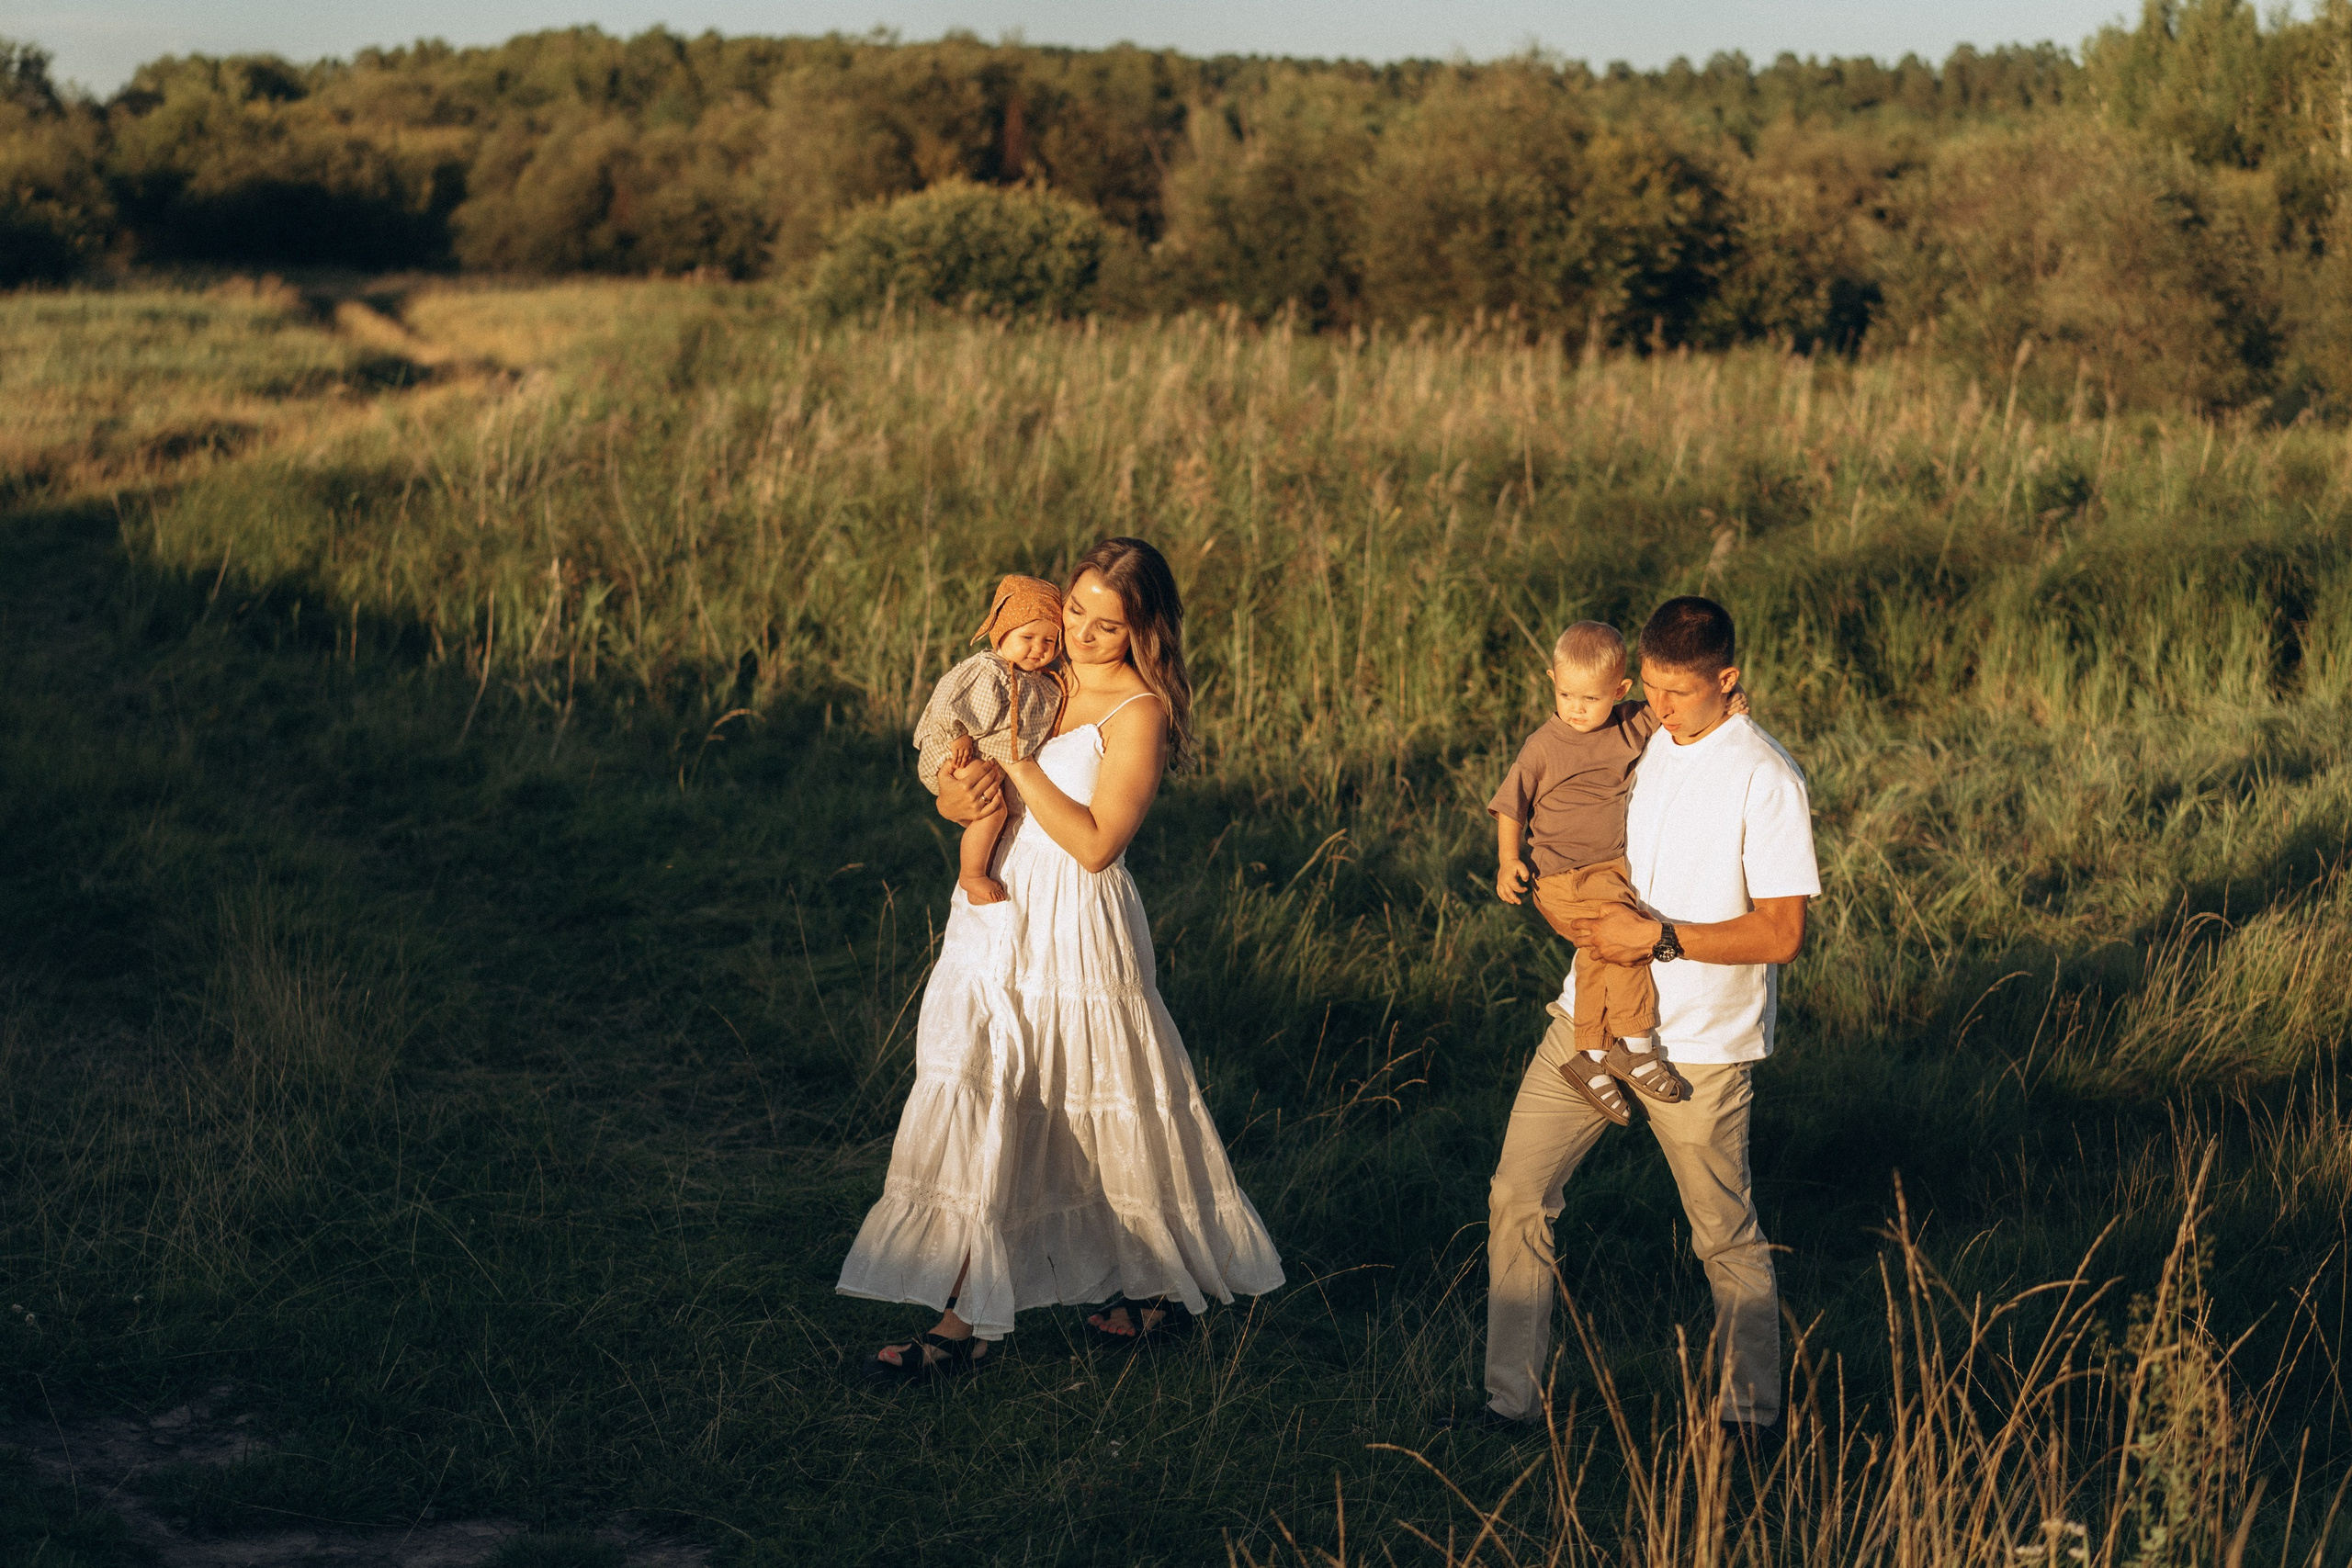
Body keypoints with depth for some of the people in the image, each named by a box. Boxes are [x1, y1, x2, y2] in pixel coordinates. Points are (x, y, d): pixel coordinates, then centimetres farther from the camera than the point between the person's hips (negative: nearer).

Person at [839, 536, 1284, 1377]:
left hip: (1074, 936, -6)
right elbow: (950, 797, 11)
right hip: (994, 921, 7)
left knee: (1111, 1119, 6)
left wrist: (1017, 762, -18)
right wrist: (964, 790, -13)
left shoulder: (1140, 713, -12)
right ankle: (963, 1320, 13)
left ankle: (1167, 1286, 25)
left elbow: (1096, 843, -19)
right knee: (970, 1110, 4)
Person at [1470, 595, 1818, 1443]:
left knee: (1727, 1238, 6)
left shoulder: (1765, 781, -12)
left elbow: (1781, 933, -14)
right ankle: (1512, 1396, 11)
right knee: (1517, 1198, 2)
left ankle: (1750, 1412, 22)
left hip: (1700, 1046, -6)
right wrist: (1578, 915, 1)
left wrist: (1659, 936, -19)